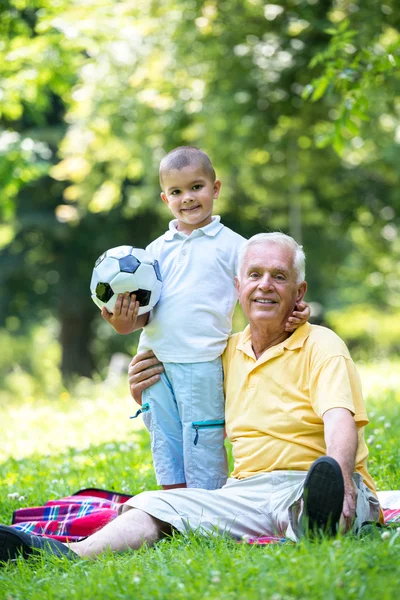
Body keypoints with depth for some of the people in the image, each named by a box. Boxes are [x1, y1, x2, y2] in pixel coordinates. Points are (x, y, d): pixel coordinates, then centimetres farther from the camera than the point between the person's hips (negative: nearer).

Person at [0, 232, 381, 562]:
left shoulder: (320, 346, 1)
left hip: (305, 484, -5)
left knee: (305, 497, -40)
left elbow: (340, 419, -18)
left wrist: (339, 477, -39)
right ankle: (70, 556, -43)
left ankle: (314, 521, -75)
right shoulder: (230, 352, 20)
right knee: (155, 505, -18)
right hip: (247, 491, 5)